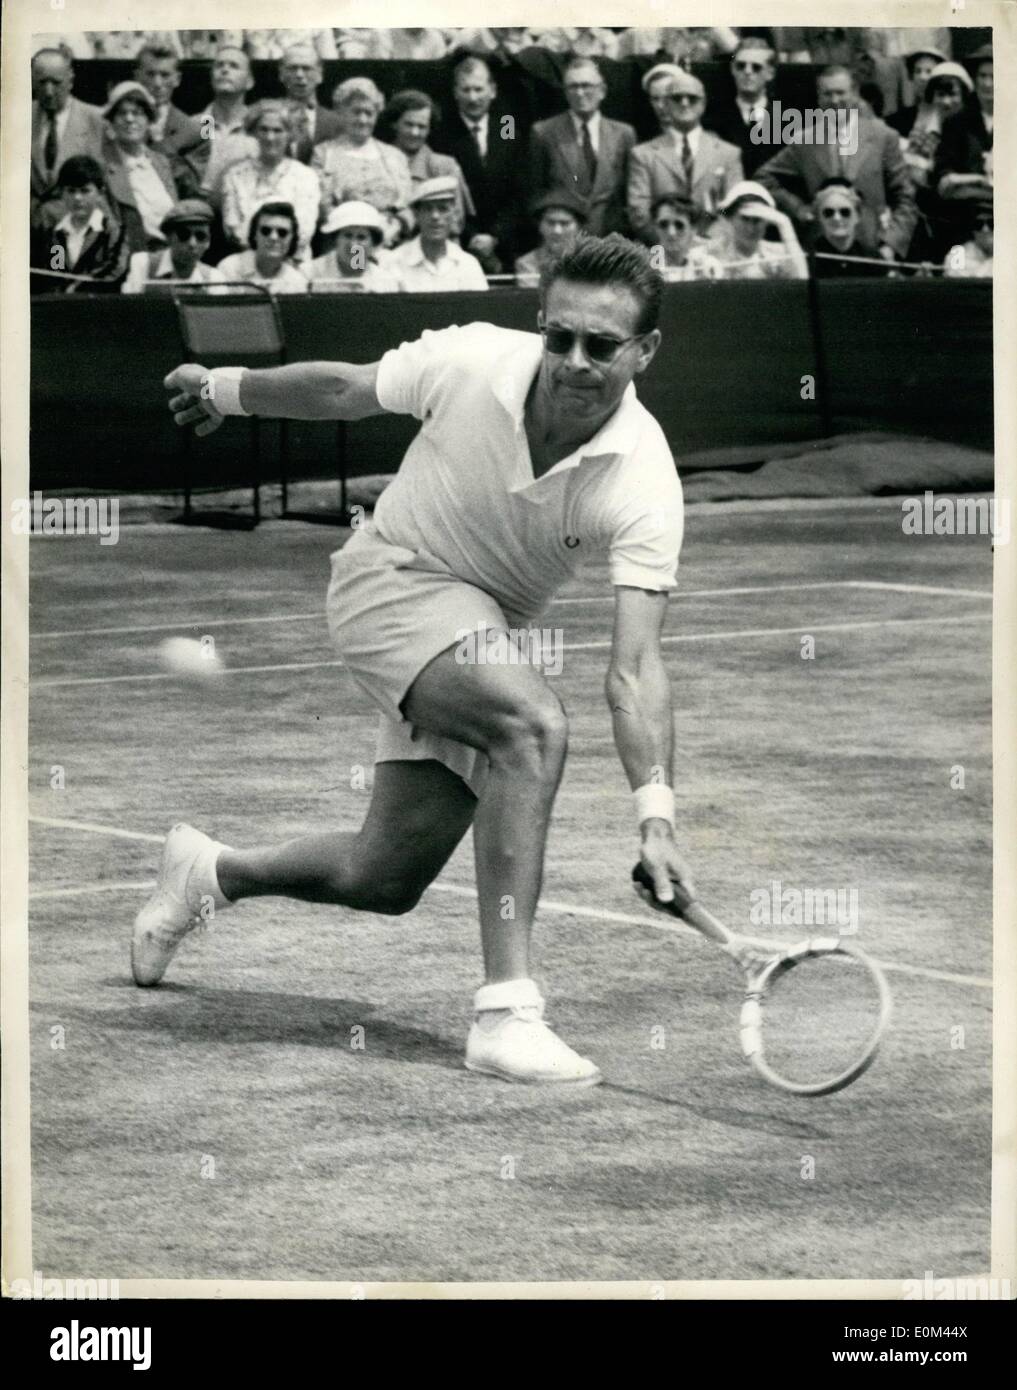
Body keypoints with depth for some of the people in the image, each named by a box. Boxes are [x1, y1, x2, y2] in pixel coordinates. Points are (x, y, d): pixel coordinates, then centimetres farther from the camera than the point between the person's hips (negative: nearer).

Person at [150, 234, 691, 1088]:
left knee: (383, 881, 11)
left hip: (485, 633, 3)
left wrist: (655, 811, -44)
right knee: (534, 722, -31)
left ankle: (214, 873, 43)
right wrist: (224, 390, 12)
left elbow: (635, 666, -31)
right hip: (392, 580, -3)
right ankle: (506, 1011, -33)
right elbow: (340, 390, -3)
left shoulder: (644, 482, -26)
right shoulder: (472, 361, -25)